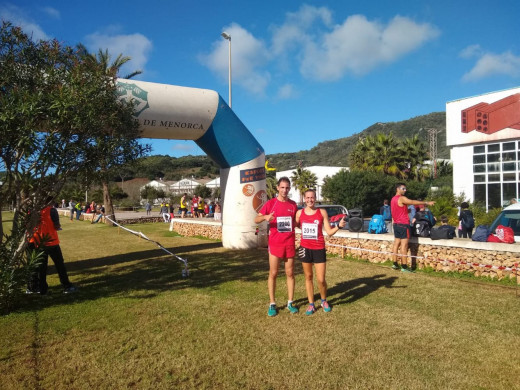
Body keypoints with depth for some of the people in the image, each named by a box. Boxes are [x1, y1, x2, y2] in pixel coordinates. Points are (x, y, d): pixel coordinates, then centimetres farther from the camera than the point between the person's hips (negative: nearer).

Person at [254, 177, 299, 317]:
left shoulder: (293, 204, 6)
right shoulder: (270, 203, -3)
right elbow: (256, 220, -6)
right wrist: (265, 217, -26)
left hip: (290, 244, 3)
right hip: (275, 244, -2)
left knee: (290, 273, 8)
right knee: (273, 274, 3)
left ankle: (290, 303, 20)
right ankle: (272, 304, 14)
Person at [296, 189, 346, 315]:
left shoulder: (322, 212, -3)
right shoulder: (299, 213, 1)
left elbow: (329, 232, -4)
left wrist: (339, 226, -19)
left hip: (319, 249, -1)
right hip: (305, 248, 2)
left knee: (321, 279, -1)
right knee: (308, 277, 11)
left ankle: (324, 301, 27)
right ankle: (311, 304, 25)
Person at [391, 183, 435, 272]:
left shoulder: (393, 199, 15)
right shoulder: (401, 198, -13)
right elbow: (413, 202, -17)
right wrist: (427, 203, -14)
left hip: (396, 224, 9)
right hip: (403, 224, -9)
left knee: (396, 244, 11)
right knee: (404, 245, -8)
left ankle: (395, 264, 15)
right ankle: (404, 266, -8)